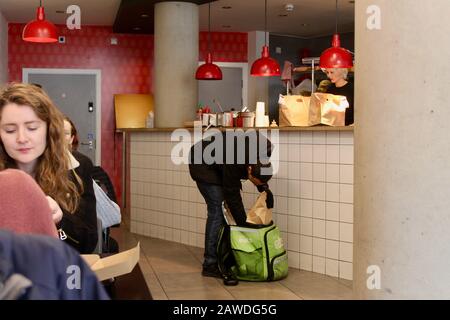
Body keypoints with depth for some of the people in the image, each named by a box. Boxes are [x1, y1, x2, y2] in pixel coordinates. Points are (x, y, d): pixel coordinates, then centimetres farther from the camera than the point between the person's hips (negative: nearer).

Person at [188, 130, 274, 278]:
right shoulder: (233, 164, -40)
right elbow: (233, 197, -29)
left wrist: (264, 187, -14)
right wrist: (245, 225, -23)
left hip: (219, 166, 7)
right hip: (203, 165, -7)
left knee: (228, 210, 3)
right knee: (218, 211, -13)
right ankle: (210, 265, -8)